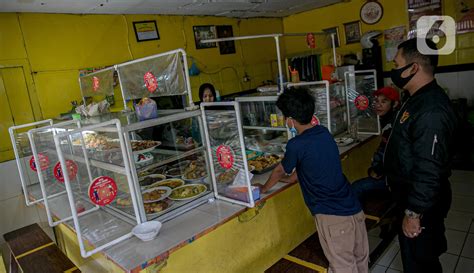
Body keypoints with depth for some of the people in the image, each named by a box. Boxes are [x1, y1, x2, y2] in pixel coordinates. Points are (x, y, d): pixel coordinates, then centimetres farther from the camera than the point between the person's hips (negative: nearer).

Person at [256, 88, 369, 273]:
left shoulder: (296, 145, -15)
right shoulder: (324, 133, 6)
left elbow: (280, 171, 4)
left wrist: (264, 188, 23)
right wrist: (290, 178, 34)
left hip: (332, 216, -7)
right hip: (354, 209, 7)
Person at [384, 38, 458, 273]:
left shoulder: (431, 111, -29)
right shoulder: (420, 99, 6)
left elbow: (429, 171, -29)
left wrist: (414, 213, -23)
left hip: (422, 201, -10)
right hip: (412, 194, 10)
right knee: (427, 252, 28)